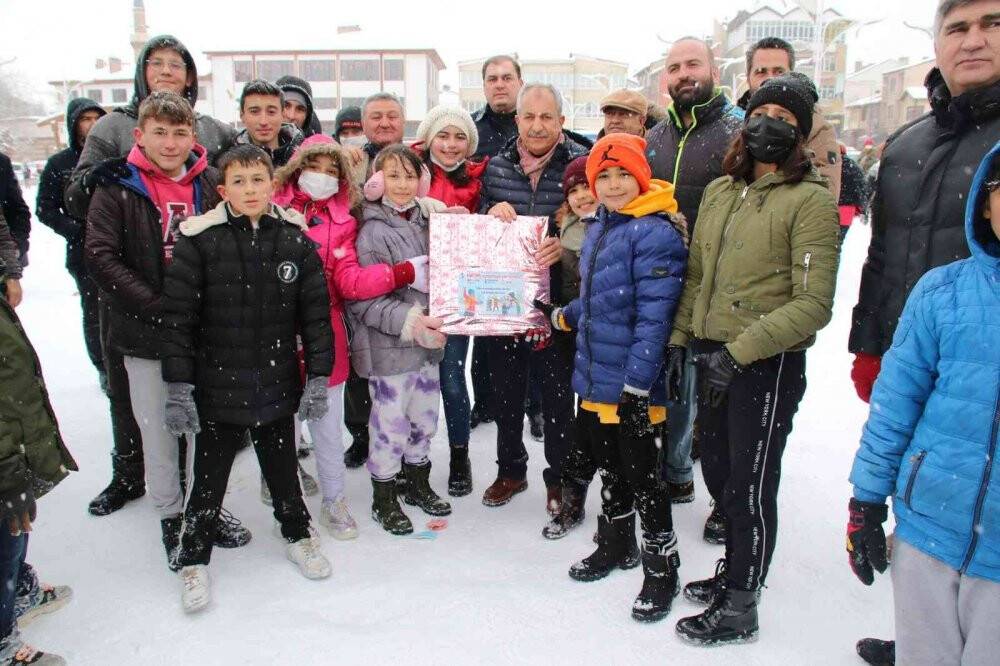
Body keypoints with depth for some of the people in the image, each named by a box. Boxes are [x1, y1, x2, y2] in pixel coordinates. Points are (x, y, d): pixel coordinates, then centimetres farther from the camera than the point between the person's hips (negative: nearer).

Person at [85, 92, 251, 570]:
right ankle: (171, 516, 27)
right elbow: (101, 258, -11)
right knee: (159, 431, 8)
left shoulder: (211, 182, 4)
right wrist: (159, 310, -18)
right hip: (145, 333, -2)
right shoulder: (117, 188, -3)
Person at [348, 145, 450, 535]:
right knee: (390, 426, 4)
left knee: (424, 421, 18)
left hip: (428, 343, 6)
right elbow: (362, 298, -18)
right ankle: (384, 501, 24)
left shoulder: (426, 223, 8)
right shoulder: (372, 232, -12)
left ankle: (418, 485, 38)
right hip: (388, 347, -6)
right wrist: (408, 321, -25)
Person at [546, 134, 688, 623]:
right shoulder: (598, 229, 11)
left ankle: (661, 571, 25)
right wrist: (563, 317, 14)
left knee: (642, 478, 6)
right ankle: (614, 546, 42)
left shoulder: (655, 232, -17)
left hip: (633, 386, -8)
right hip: (595, 380, 8)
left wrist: (637, 384, -24)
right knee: (610, 469, 22)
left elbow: (654, 315, -22)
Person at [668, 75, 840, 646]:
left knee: (750, 486, 5)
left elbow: (813, 305, -16)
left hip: (768, 364, -6)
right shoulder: (719, 192, 11)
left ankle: (740, 609, 24)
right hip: (713, 357, 6)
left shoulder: (812, 200, -9)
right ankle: (736, 572, 41)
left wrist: (739, 352, -20)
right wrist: (679, 341, 8)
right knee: (718, 474, 18)